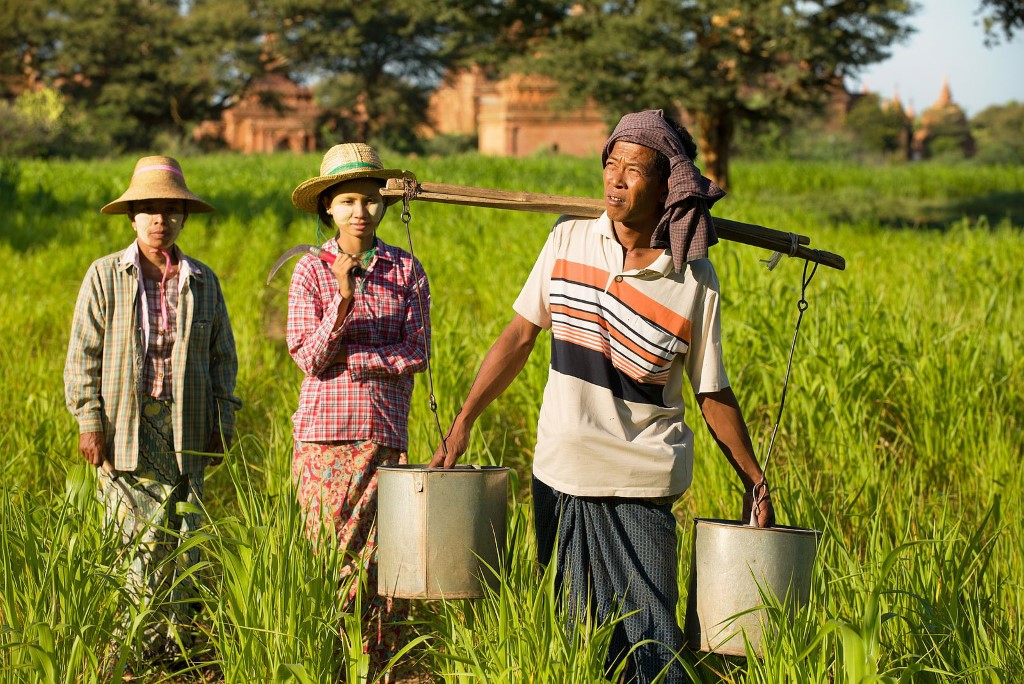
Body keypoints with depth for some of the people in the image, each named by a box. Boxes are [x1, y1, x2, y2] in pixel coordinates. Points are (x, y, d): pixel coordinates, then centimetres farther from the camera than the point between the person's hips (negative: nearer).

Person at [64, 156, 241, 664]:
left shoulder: (203, 282, 11)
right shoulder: (105, 276, 4)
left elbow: (222, 357, 14)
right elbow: (83, 354, 2)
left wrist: (222, 423, 7)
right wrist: (89, 421, -6)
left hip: (185, 430, 3)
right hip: (125, 427, -2)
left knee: (182, 538, 2)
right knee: (134, 540, -6)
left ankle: (172, 641, 11)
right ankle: (131, 646, 0)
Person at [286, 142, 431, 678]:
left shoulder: (406, 271, 5)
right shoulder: (310, 272, 3)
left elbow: (415, 354, -2)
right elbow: (309, 357, -6)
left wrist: (345, 356, -8)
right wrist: (342, 302, -19)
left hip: (384, 433, 1)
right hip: (324, 433, -1)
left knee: (382, 555, -2)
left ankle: (380, 667, 7)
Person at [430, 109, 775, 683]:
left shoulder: (695, 281, -8)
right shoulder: (570, 241, 0)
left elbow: (713, 392, 1)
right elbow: (520, 335, 6)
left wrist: (755, 481, 1)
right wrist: (462, 425, 2)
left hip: (639, 488, -3)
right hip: (559, 473, 3)